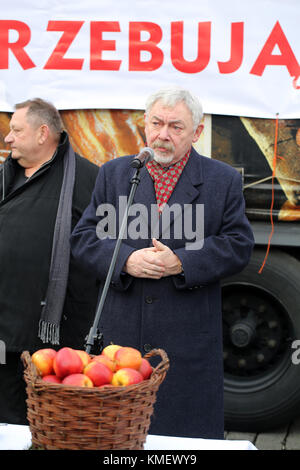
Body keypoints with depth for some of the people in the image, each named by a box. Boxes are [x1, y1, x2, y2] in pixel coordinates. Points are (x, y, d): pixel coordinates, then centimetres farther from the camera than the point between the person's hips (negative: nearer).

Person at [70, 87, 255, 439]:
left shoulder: (224, 180, 5)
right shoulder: (113, 174, 10)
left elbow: (238, 246, -1)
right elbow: (83, 238, 6)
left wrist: (182, 263, -14)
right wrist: (126, 260, -13)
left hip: (191, 342, -2)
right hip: (121, 336, 2)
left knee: (191, 430, 3)